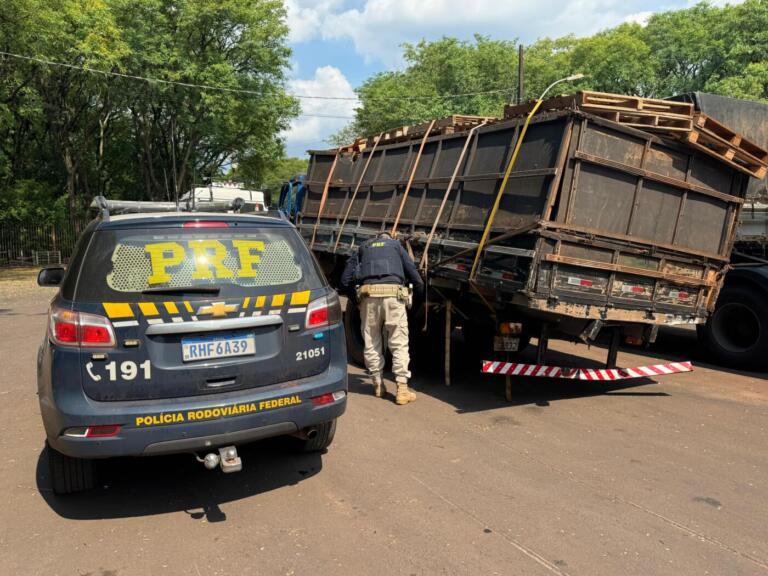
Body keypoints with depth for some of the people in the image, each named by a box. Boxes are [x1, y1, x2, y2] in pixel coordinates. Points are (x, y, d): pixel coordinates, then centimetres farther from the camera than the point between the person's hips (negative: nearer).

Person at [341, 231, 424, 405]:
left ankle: (378, 384, 18)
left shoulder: (363, 247, 28)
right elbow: (412, 271, 15)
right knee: (399, 343, 1)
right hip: (393, 293, -1)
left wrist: (354, 297, 29)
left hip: (368, 293, 2)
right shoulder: (396, 244, 25)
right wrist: (419, 291, 27)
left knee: (371, 343, 12)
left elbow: (346, 278, 20)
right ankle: (402, 389, -2)